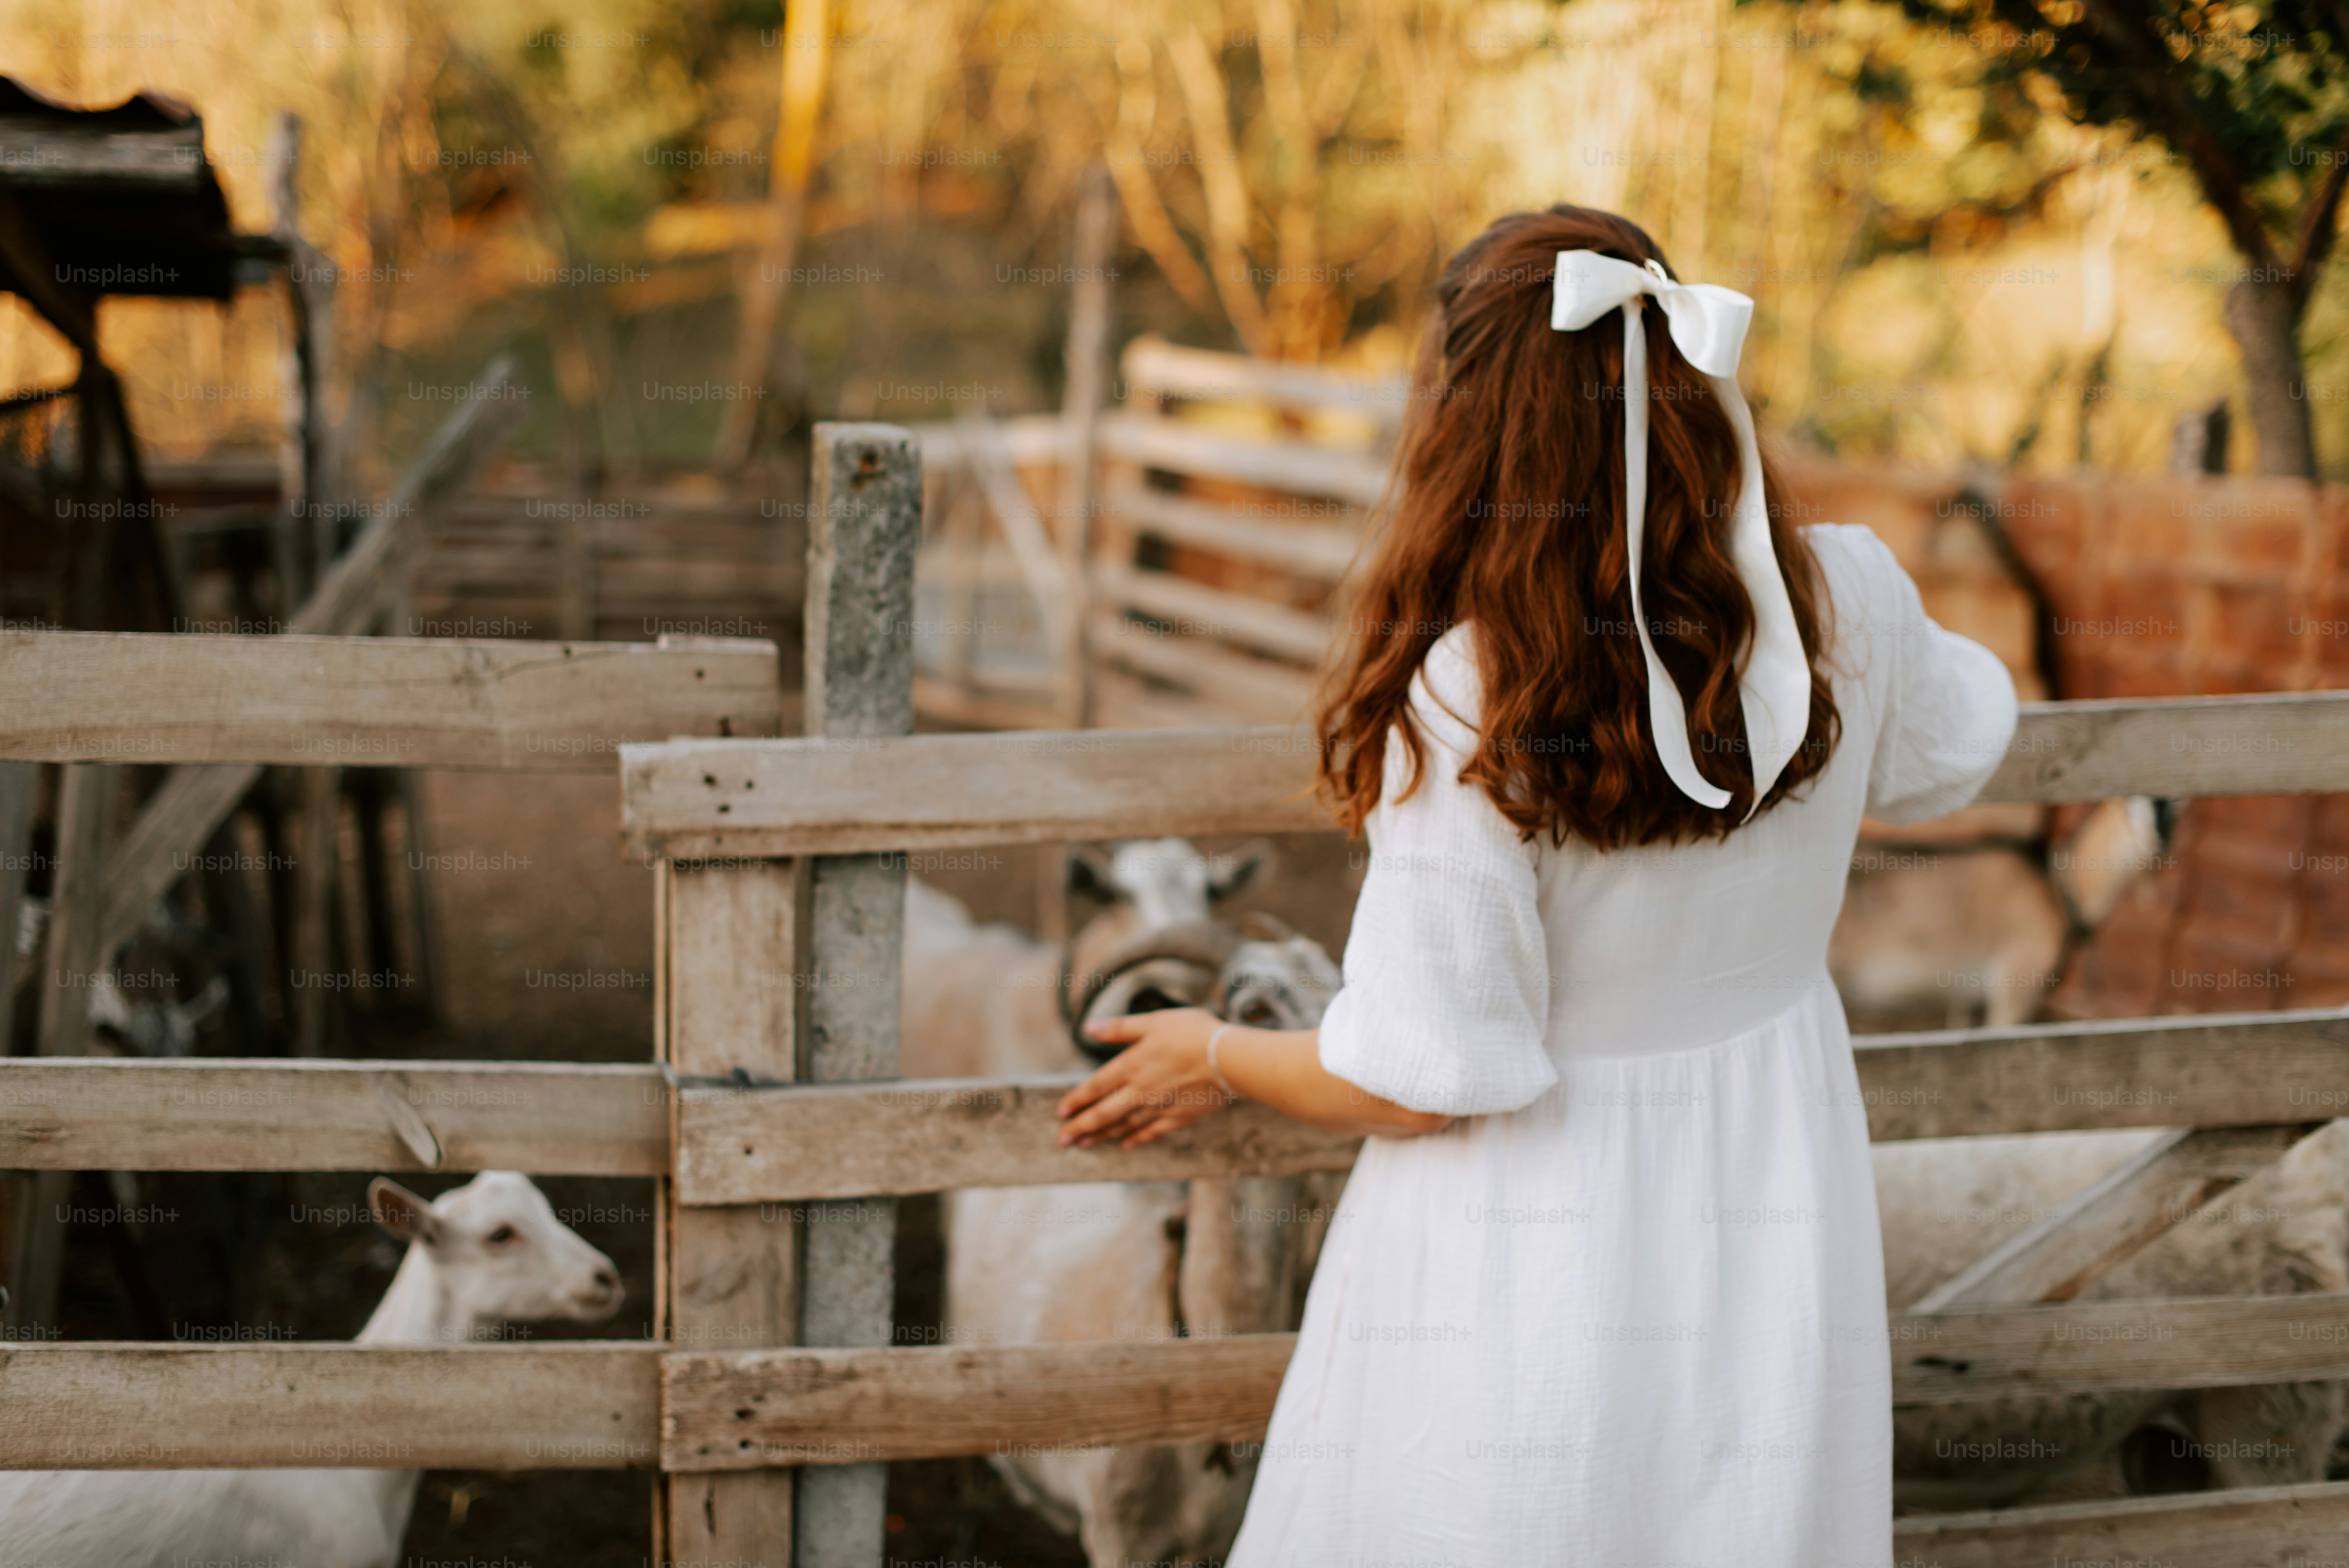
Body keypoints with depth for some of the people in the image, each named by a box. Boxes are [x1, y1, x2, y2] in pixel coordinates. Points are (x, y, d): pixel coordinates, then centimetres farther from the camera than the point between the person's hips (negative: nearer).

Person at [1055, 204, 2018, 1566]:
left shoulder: (1469, 703, -26)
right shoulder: (1848, 606, -11)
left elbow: (1419, 1083, -18)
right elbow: (1945, 757, 14)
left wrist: (1217, 1058, 1)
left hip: (1530, 1287, -4)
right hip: (1774, 1248, 4)